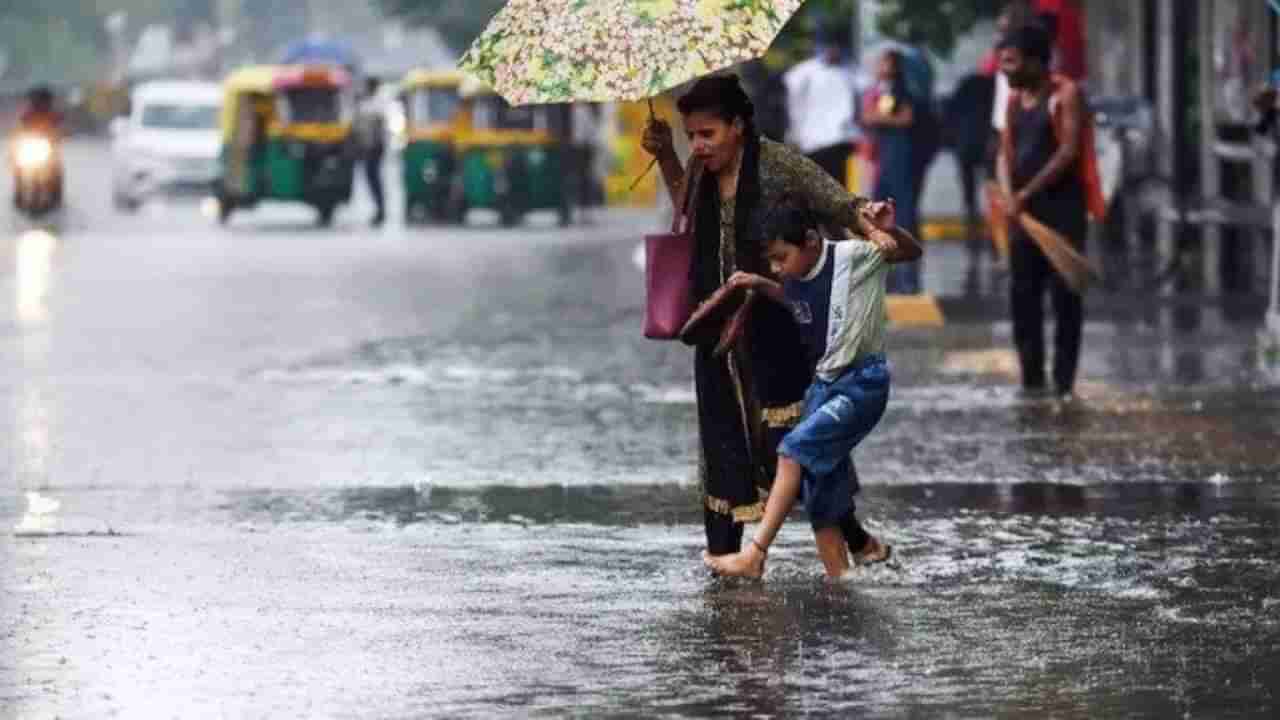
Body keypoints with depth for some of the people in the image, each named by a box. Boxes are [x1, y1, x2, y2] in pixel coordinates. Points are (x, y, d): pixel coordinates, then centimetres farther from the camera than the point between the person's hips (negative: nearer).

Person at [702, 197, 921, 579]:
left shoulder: (851, 257, -14)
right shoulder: (797, 281, 5)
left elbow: (913, 251, -9)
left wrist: (883, 230, -29)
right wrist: (760, 285, 13)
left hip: (863, 382, -8)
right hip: (824, 384, 8)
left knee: (796, 448, -21)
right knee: (820, 487, 4)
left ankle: (755, 554, -22)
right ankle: (838, 578, 13)